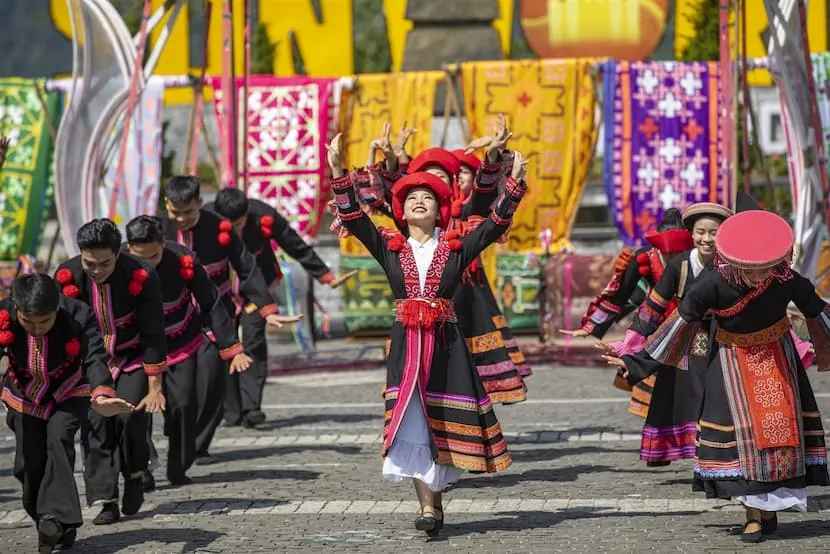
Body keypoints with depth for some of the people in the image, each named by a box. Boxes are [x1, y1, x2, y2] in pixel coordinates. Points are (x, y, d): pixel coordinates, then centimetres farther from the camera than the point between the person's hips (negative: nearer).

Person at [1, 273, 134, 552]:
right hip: (25, 398, 2)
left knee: (58, 439, -27)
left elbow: (95, 359, -38)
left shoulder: (79, 316, -29)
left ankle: (56, 517, -30)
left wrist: (102, 395, -58)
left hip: (68, 395, -2)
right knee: (29, 463, -7)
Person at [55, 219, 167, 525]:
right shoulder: (67, 277, -17)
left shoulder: (141, 276, -23)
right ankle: (105, 501, -10)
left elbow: (152, 336, -17)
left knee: (130, 415, -20)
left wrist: (154, 388, -17)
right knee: (95, 422, -13)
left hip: (133, 359, -2)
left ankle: (134, 476, 7)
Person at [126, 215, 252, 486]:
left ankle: (179, 469, 13)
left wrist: (232, 349, -14)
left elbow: (211, 305, -13)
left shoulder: (183, 261, -23)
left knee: (183, 405, -4)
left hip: (181, 346, 0)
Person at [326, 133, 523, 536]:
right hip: (406, 342, 0)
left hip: (446, 343, 0)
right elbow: (353, 217, 1)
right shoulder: (390, 247, 8)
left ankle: (434, 497, 19)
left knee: (443, 422, 3)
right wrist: (337, 171, -9)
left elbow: (495, 225, -1)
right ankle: (428, 506, -8)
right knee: (411, 423, -7)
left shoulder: (455, 248, 5)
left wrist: (514, 185, -10)